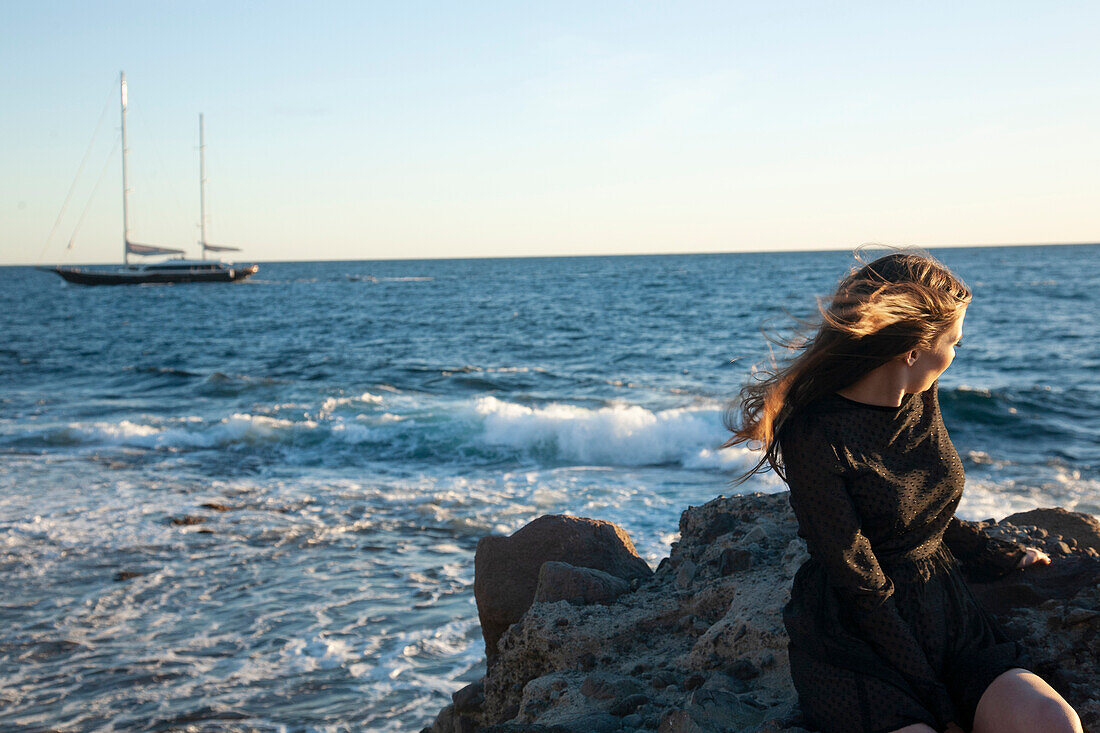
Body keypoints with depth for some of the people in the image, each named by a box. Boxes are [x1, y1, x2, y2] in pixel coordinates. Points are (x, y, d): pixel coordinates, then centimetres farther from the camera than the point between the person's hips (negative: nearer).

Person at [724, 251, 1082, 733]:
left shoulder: (921, 402, 6)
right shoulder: (815, 436, -18)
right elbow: (860, 585, -16)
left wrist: (1003, 558, 26)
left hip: (949, 621, 6)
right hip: (854, 644, -6)